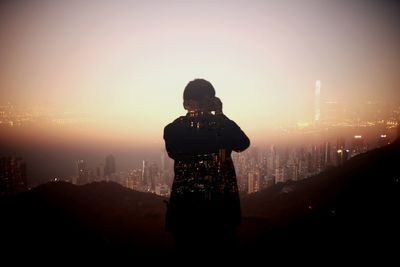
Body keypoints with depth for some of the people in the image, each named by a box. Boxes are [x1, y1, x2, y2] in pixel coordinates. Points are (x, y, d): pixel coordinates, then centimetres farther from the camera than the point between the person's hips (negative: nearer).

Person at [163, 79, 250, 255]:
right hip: (220, 203, 0)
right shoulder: (224, 125, -10)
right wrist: (220, 114, 10)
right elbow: (243, 143, 10)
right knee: (220, 245, 15)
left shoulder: (172, 130, -8)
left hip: (184, 202, 1)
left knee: (187, 246, 14)